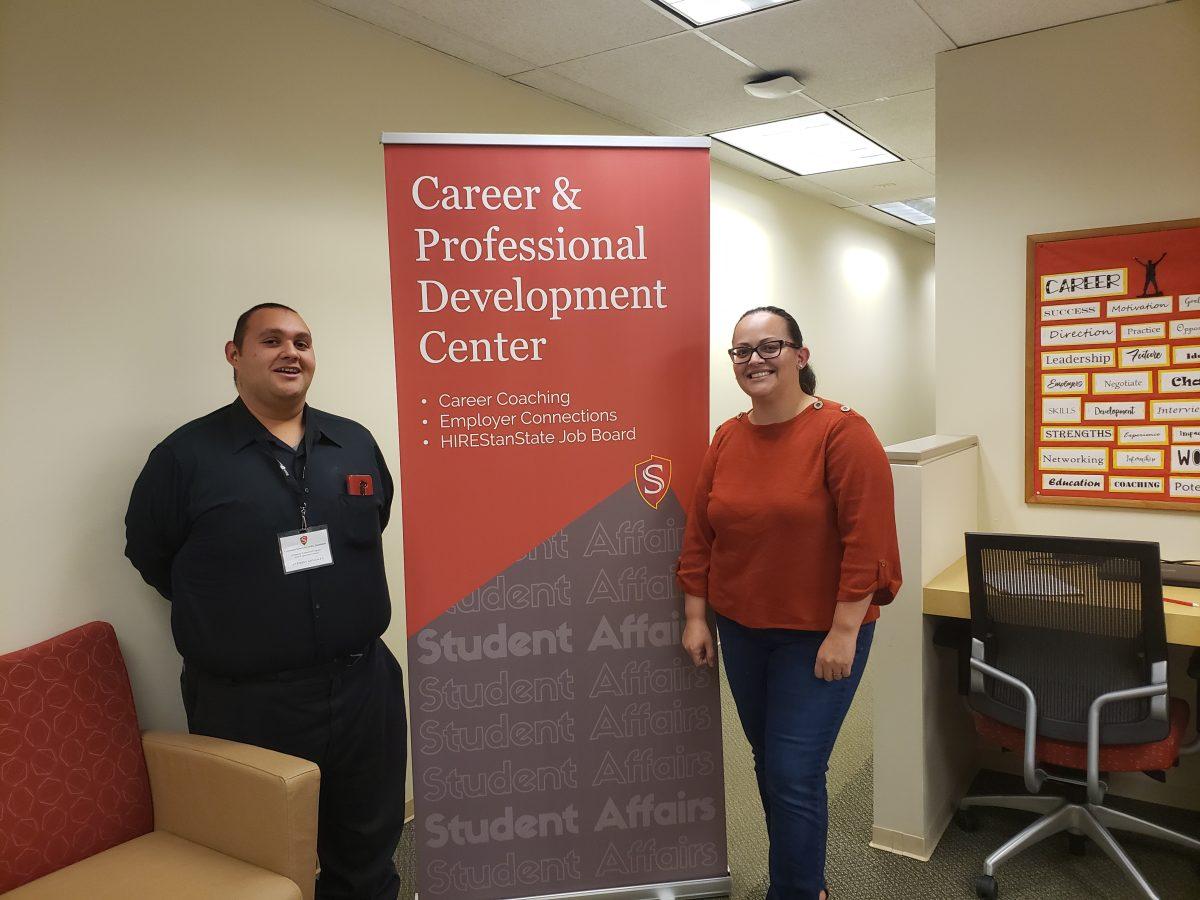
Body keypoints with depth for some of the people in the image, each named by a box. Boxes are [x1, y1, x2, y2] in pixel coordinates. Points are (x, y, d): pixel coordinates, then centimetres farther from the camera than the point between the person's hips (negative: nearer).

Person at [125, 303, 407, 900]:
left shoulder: (356, 443, 6)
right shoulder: (186, 455, -5)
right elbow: (152, 558, 2)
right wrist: (229, 616, 4)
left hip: (363, 686, 4)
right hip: (245, 703, -3)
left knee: (369, 850, 19)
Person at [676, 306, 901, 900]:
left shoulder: (842, 431, -14)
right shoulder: (726, 439, 3)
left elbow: (867, 538, -18)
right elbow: (700, 534, 6)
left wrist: (844, 632, -19)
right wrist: (696, 617, 5)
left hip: (819, 636, -6)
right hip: (741, 630, 6)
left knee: (793, 774, -3)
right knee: (769, 762, 18)